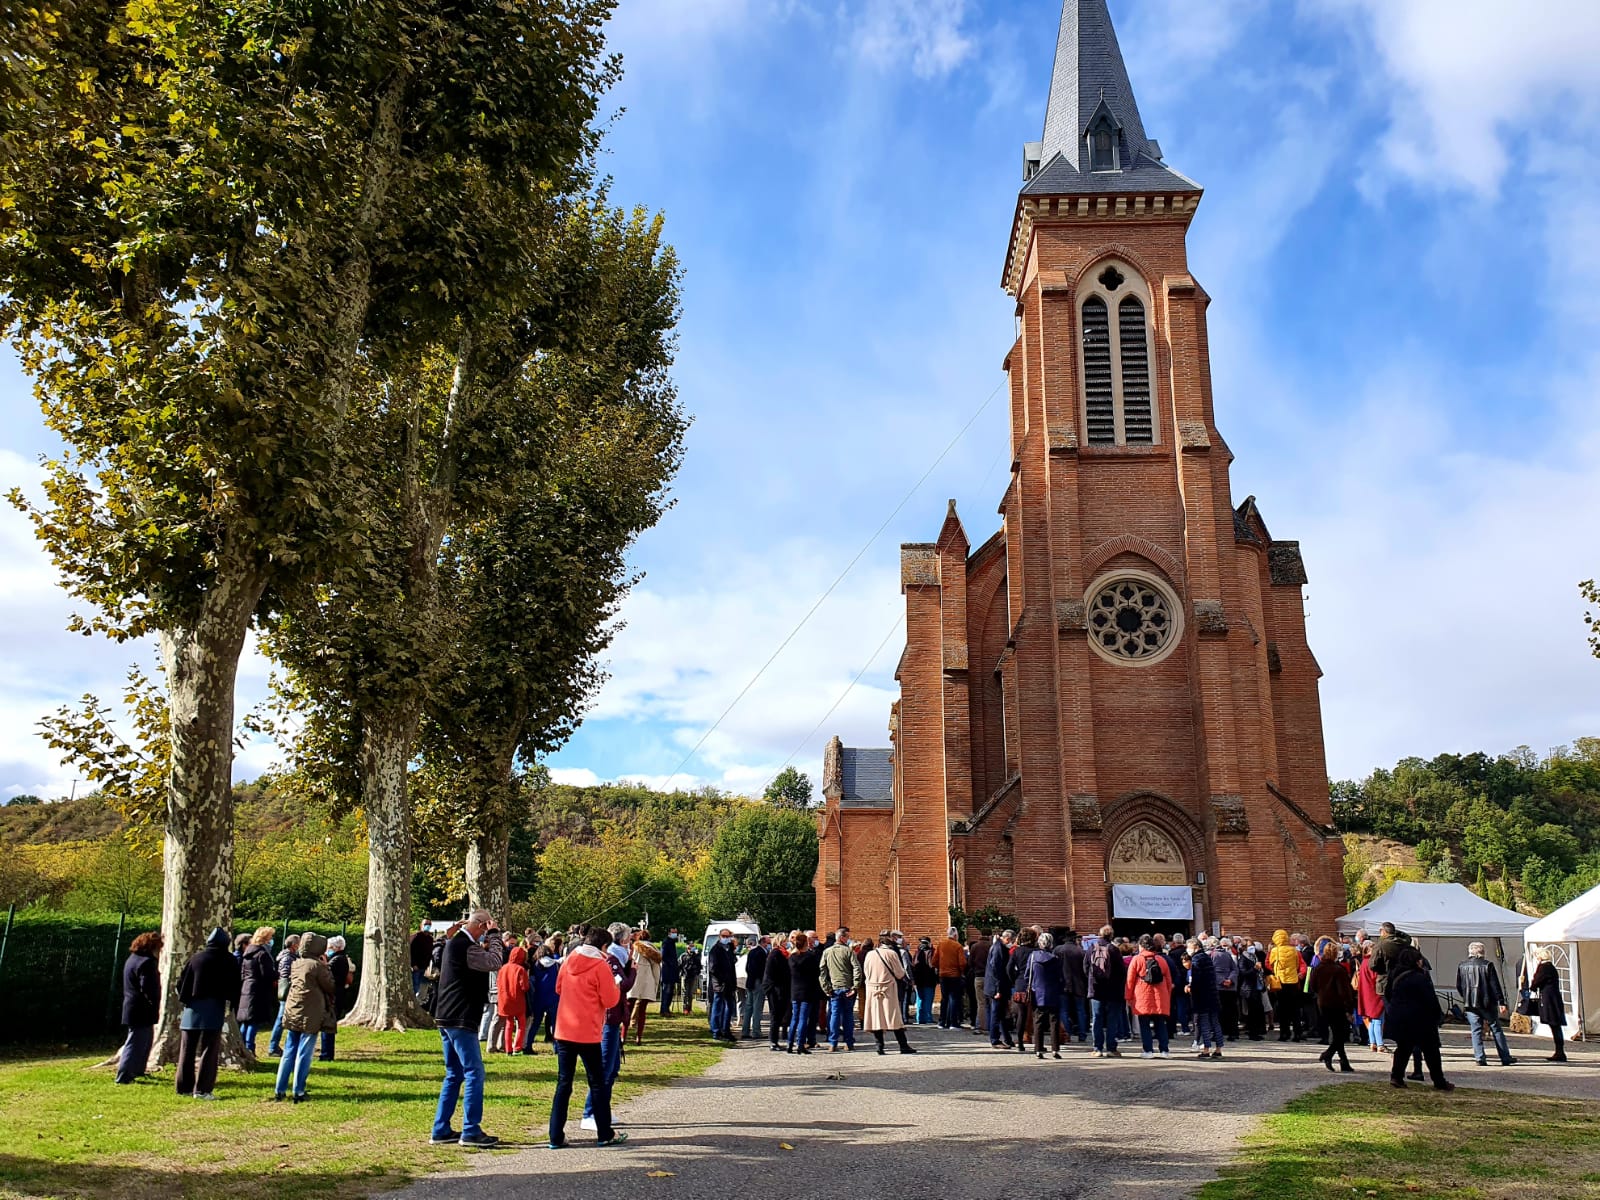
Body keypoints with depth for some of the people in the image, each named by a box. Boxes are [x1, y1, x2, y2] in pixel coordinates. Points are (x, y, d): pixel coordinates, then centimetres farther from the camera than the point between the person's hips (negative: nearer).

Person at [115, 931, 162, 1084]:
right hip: (142, 1010, -11)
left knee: (147, 1038, 22)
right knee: (135, 1043, -6)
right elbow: (148, 987, -25)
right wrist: (155, 1004, -15)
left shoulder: (133, 959, 15)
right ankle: (124, 1076, -5)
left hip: (133, 1007, 11)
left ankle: (138, 1069, 33)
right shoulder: (146, 962, -18)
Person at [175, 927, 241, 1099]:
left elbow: (181, 983, 10)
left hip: (192, 1009, 4)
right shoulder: (228, 960, 1)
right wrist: (233, 1007, 3)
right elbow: (234, 985, -4)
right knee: (210, 1050, -2)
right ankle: (202, 1089, -6)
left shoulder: (195, 958, 11)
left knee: (187, 1050, 12)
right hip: (214, 1009, -4)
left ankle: (184, 1087, 17)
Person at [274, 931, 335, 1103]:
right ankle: (298, 1092, 3)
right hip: (310, 1016, -7)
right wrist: (326, 968, 3)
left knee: (289, 1052, 12)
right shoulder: (317, 965, -14)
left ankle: (279, 1090, 14)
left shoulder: (296, 963, 7)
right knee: (304, 1055, 0)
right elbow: (331, 988, -7)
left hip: (293, 1013, 7)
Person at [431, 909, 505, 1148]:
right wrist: (494, 936, -9)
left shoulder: (454, 943, 15)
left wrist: (487, 943, 7)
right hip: (460, 1019, -10)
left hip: (447, 1018, 10)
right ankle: (471, 1131, -4)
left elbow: (482, 961, 19)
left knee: (454, 1075, 15)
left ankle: (441, 1130, 17)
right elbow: (495, 963, -20)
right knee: (474, 1074, -6)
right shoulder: (465, 946, -18)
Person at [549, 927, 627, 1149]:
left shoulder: (569, 961, 7)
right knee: (598, 1084, 7)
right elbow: (610, 1000, -9)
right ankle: (605, 1134, 13)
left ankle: (556, 1137, 7)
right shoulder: (601, 966, -10)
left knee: (563, 1083, 9)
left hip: (563, 1031, 5)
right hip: (588, 1033, -5)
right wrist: (614, 982, 6)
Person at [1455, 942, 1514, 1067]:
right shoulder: (1487, 965, -7)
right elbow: (1495, 985, -9)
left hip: (1470, 1004, 2)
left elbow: (1458, 986, 9)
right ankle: (1505, 1058, 11)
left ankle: (1479, 1058, -1)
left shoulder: (1462, 967, 3)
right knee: (1496, 1030, 8)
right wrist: (1501, 1002, -6)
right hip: (1487, 1003, -2)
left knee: (1476, 1031, 5)